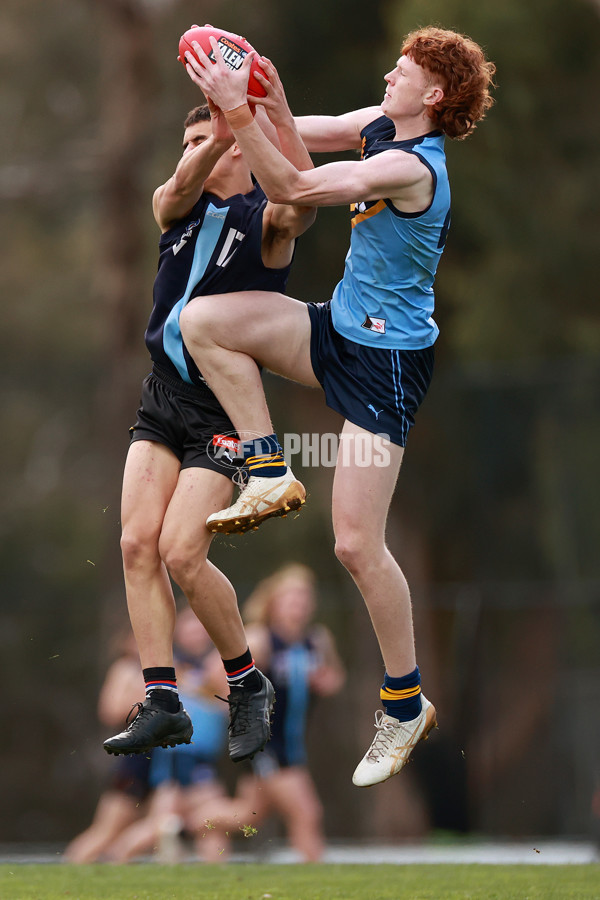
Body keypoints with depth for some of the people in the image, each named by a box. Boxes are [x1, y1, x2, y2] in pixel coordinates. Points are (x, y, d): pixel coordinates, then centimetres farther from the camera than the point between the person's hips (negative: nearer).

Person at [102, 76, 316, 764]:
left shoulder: (265, 219, -6)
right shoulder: (175, 205, 8)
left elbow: (304, 202, -30)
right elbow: (180, 191, -17)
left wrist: (277, 113, -41)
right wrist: (221, 134, -36)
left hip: (224, 406, -6)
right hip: (162, 396, 6)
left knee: (181, 552, -15)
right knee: (138, 544, -5)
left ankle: (247, 684, 5)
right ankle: (162, 703, -1)